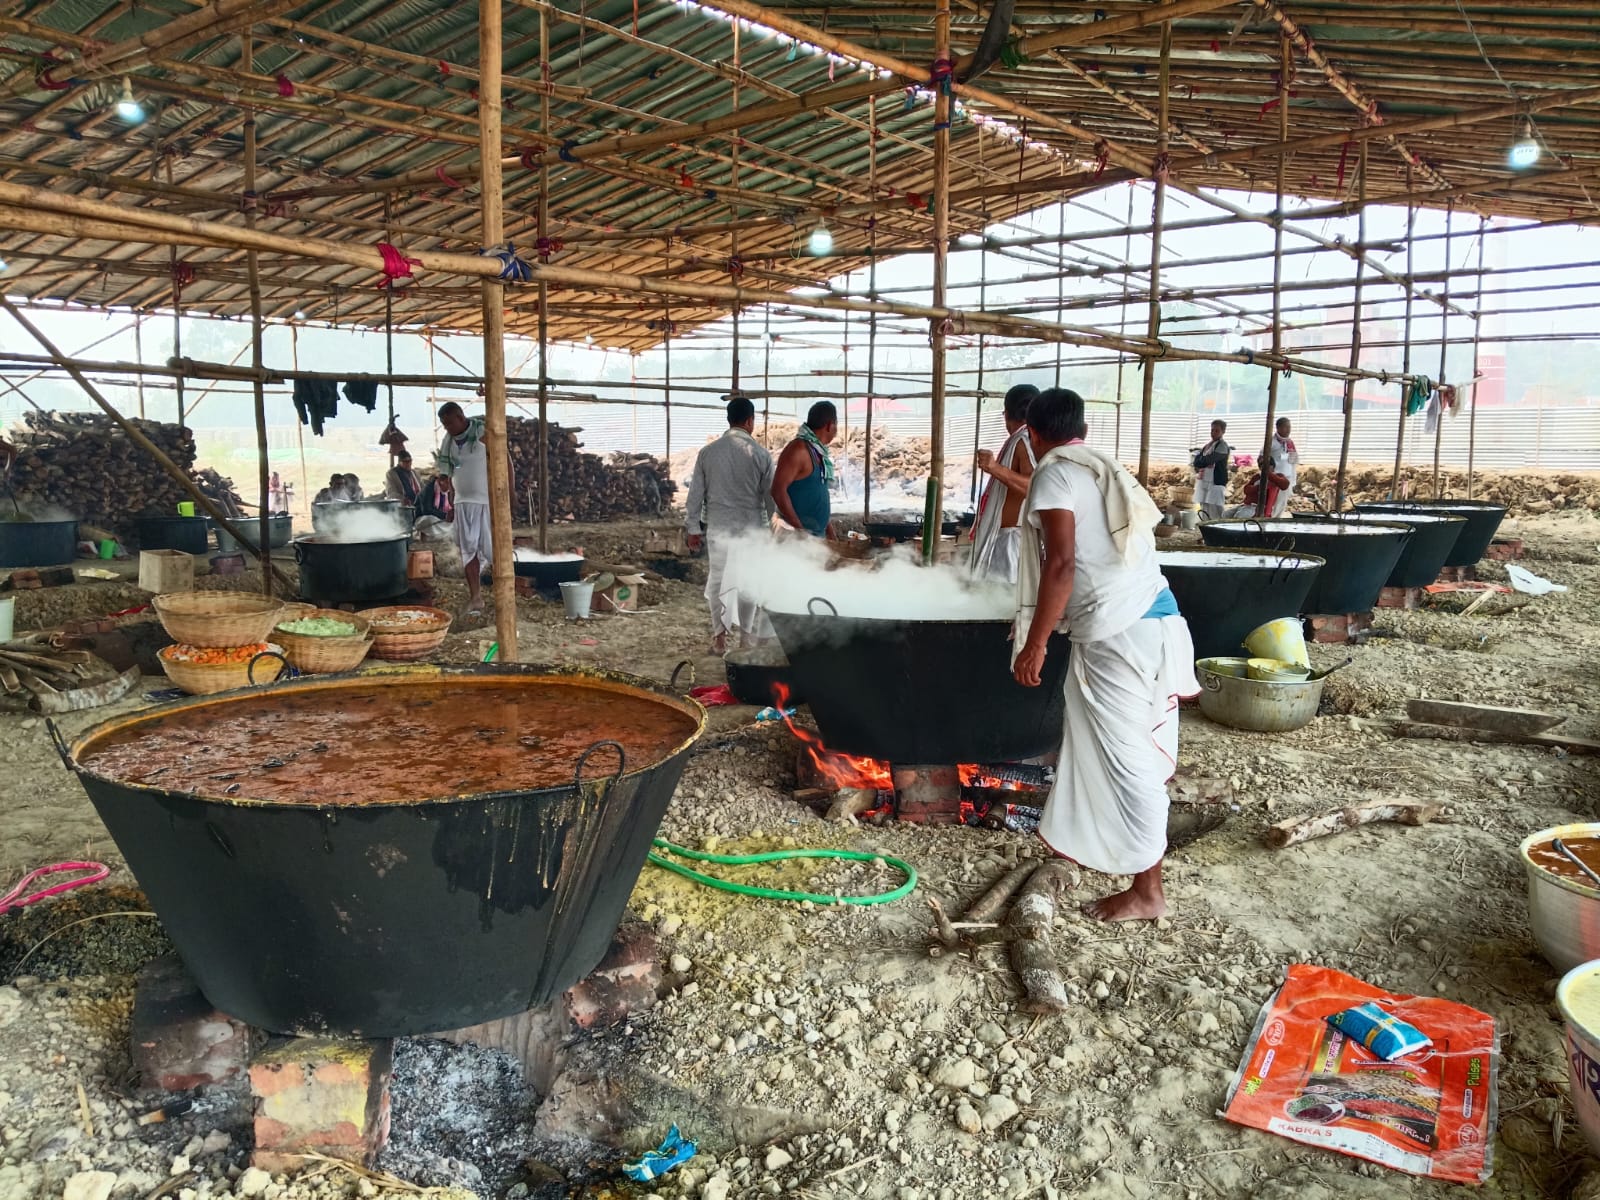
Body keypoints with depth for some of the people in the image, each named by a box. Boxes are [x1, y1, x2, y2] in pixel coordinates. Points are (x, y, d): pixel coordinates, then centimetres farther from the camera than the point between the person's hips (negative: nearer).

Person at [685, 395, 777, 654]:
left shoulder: (708, 452, 0)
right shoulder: (760, 453, -6)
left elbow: (696, 493, 3)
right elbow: (769, 495, -1)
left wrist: (693, 528, 11)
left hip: (718, 526, 2)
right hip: (751, 526, -2)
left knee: (718, 579, 10)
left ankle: (719, 635, 10)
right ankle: (749, 638, 12)